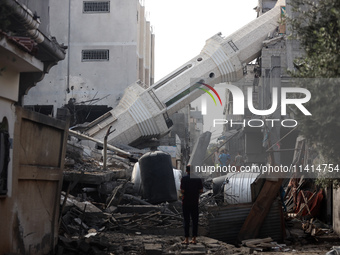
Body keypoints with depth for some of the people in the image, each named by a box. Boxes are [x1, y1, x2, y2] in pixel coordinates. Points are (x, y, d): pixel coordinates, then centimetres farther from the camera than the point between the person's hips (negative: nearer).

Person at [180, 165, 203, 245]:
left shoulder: (184, 178, -8)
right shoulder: (198, 178, 1)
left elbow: (182, 190, -14)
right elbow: (201, 190, 0)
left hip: (186, 202, -3)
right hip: (195, 202, 3)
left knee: (186, 220, 1)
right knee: (195, 220, 8)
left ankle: (186, 239, 0)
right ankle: (194, 239, 9)